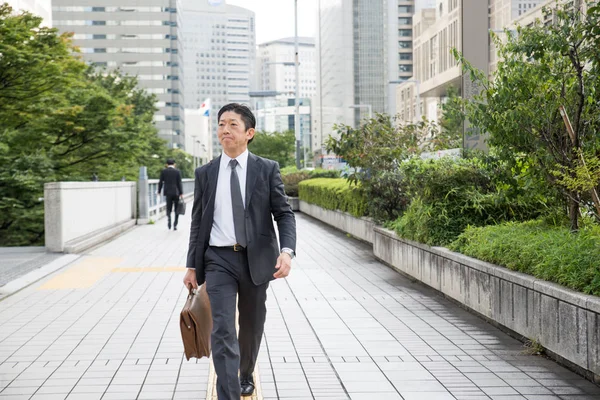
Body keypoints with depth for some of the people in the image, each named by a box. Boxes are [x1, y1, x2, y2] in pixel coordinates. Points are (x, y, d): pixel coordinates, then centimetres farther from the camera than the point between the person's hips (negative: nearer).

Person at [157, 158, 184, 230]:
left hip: (168, 192, 1)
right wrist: (181, 193, -3)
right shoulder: (177, 171, -4)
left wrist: (159, 191, 14)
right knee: (177, 209, 9)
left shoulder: (163, 171, 1)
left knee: (168, 208, 9)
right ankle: (175, 225, 6)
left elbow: (160, 182, 3)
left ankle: (168, 217, -22)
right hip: (176, 192, -1)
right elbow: (179, 183, -6)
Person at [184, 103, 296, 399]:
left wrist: (287, 250, -20)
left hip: (256, 259, 0)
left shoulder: (267, 169, -1)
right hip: (219, 259, 0)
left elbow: (284, 214, -3)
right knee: (222, 330, -12)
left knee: (252, 326, 16)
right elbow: (198, 222, 9)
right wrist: (192, 266, 7)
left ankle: (246, 375, 43)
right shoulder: (205, 173, 4)